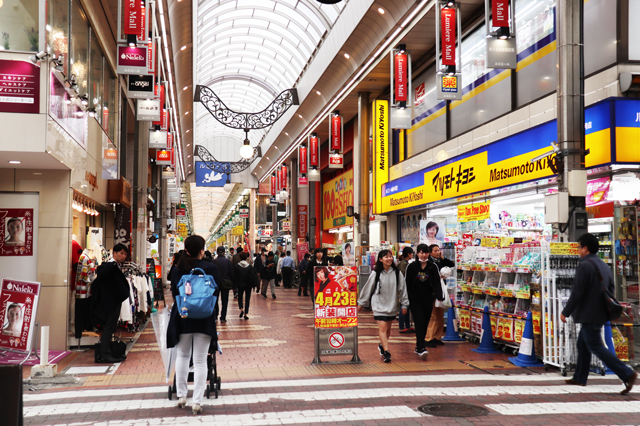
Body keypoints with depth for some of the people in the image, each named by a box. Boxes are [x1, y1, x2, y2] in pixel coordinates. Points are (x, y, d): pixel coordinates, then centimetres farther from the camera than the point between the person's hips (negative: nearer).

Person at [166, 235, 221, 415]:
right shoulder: (211, 268, -9)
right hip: (204, 318, -2)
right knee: (200, 360, 3)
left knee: (183, 355, 19)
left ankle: (181, 396, 24)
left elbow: (173, 292, 2)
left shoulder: (178, 269, -3)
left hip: (182, 317, 2)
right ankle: (197, 402, 1)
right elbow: (216, 293, -2)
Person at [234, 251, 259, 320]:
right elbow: (253, 276, -7)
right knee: (247, 299, 7)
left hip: (240, 285, 0)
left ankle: (241, 309, -9)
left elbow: (234, 276, -4)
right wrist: (256, 283, 4)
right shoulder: (250, 267, -8)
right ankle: (245, 314, 5)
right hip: (248, 285, 0)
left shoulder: (236, 266, -8)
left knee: (240, 297, 17)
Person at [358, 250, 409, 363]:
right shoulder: (376, 273, -6)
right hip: (379, 304, -3)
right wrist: (361, 303, 8)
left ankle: (382, 345, 39)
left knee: (388, 328, 14)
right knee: (382, 327, -12)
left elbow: (402, 288, 6)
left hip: (392, 304, 3)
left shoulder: (397, 273, -1)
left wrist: (404, 304, 7)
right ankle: (386, 352, -15)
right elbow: (368, 288, 2)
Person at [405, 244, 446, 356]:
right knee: (419, 323, -11)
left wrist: (439, 295, -20)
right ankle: (421, 348, -15)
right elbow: (407, 284, 0)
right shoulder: (412, 267, -3)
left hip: (428, 299, 3)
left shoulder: (433, 267, 2)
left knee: (425, 324, 10)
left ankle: (418, 346, 25)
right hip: (415, 299, -3)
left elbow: (436, 283, -3)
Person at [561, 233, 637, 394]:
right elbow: (611, 290, 15)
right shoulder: (604, 266, 11)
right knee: (583, 344, 18)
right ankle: (580, 377, 26)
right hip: (600, 314, 10)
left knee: (596, 347, -6)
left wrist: (565, 312, -11)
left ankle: (627, 374, -12)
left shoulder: (584, 266, -17)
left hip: (589, 315, -10)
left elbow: (577, 293, -20)